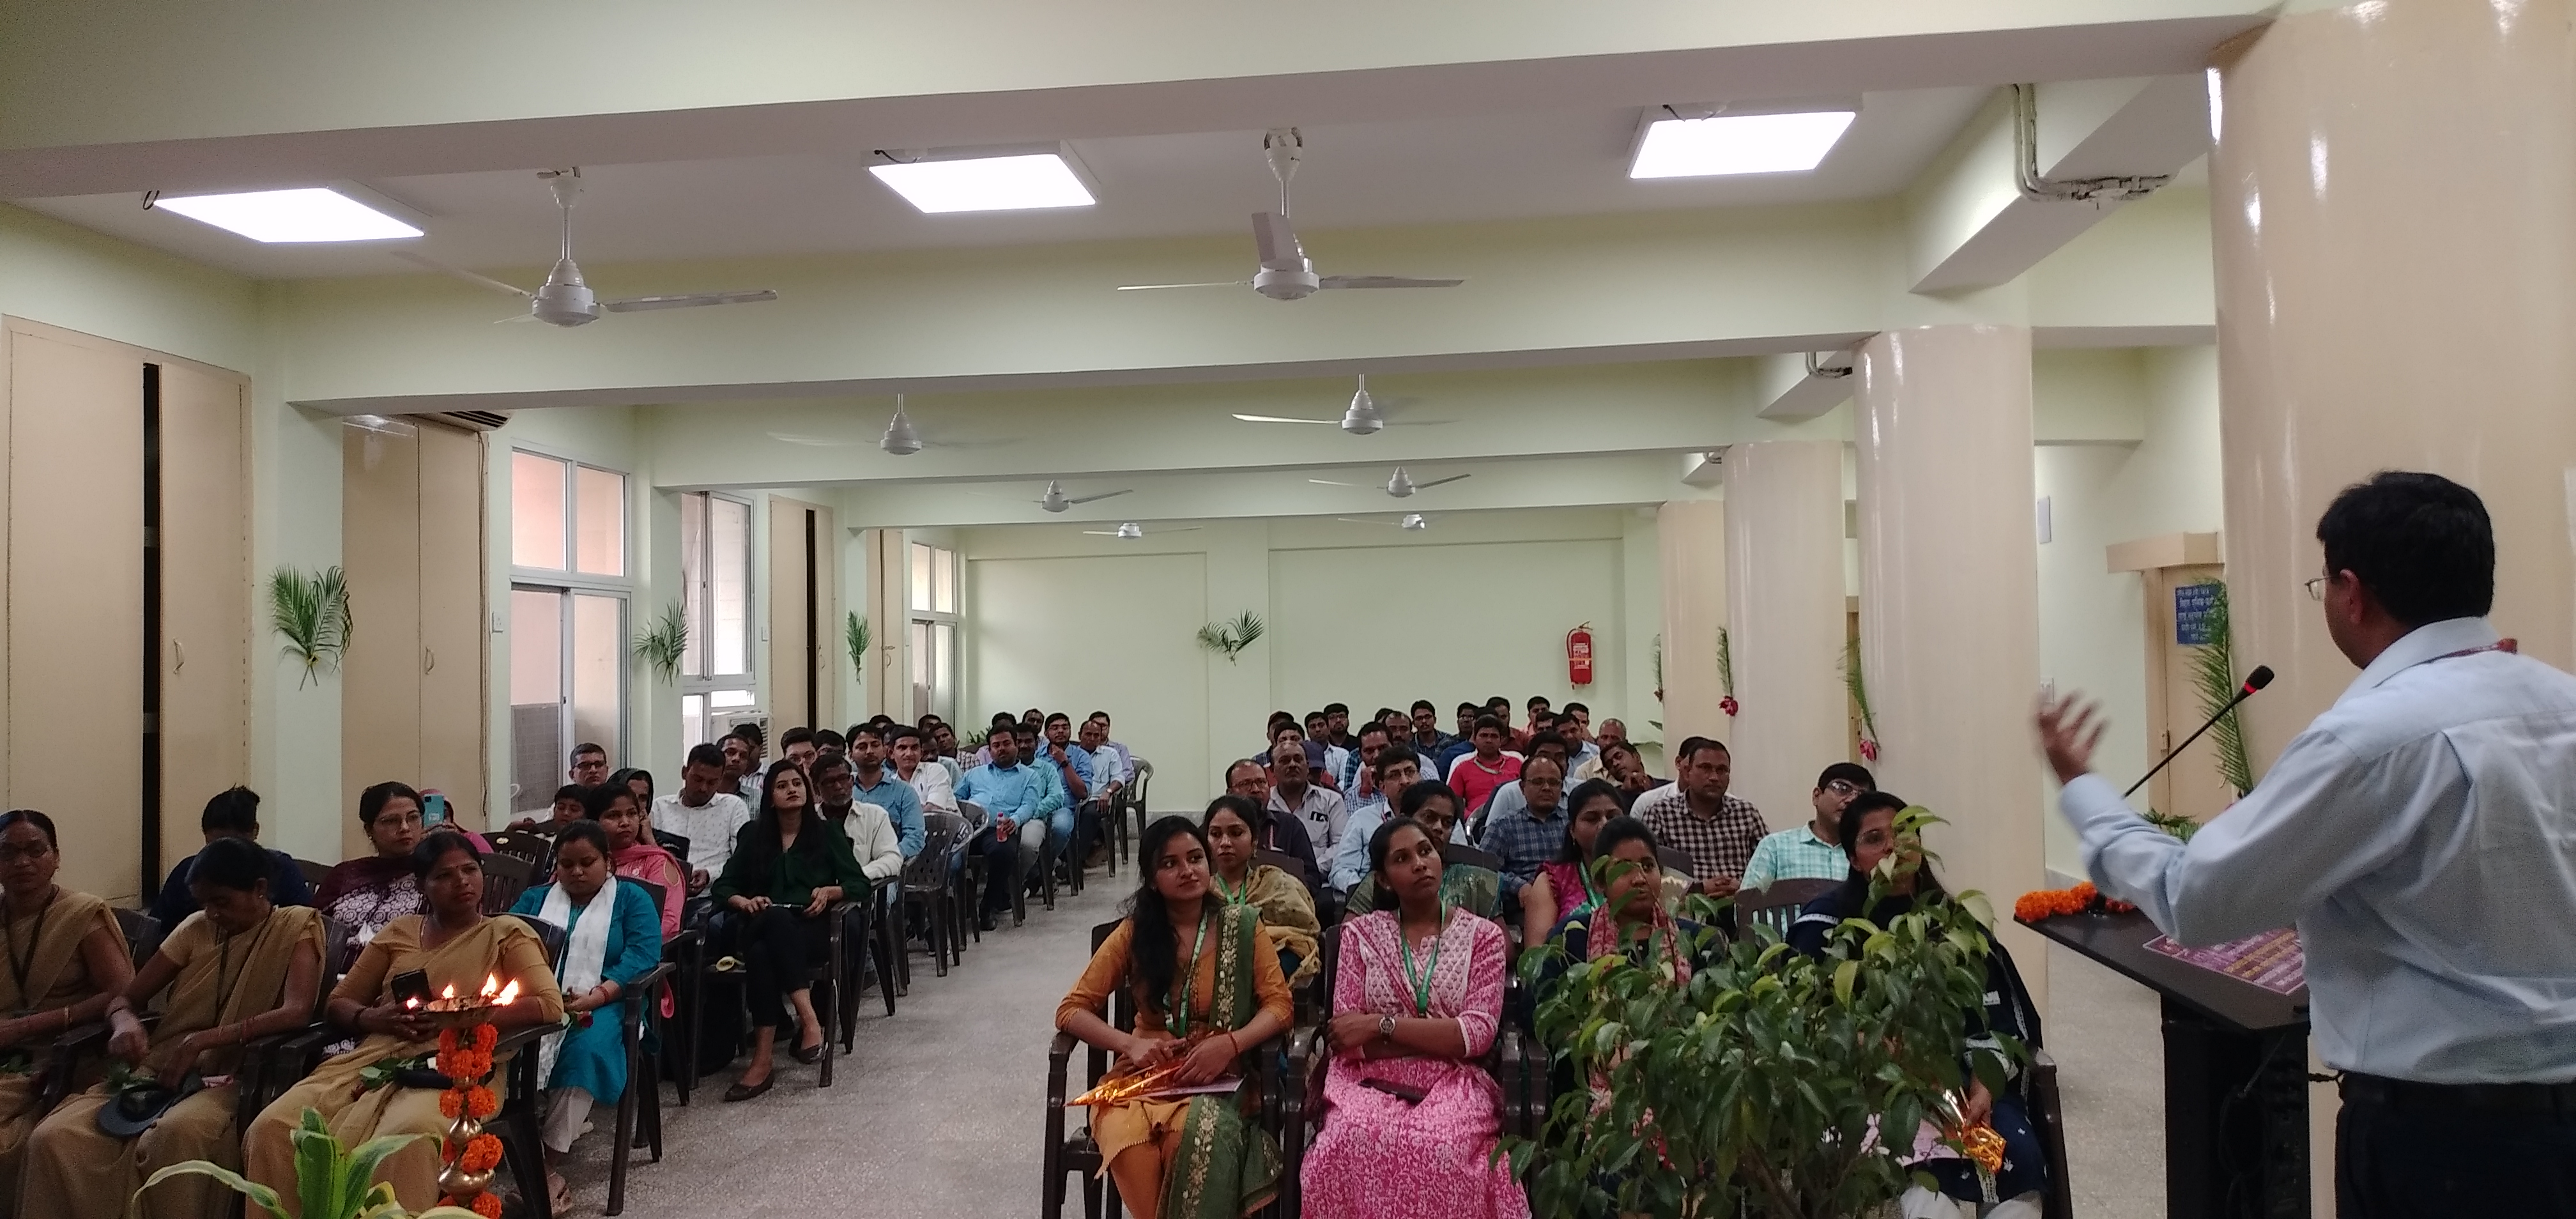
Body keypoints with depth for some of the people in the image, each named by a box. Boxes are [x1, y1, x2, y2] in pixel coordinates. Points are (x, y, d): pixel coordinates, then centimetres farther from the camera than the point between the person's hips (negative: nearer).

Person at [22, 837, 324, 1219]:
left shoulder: (297, 927, -1)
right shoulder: (196, 928, 14)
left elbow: (296, 1012, -16)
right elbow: (123, 999, 15)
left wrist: (206, 1039, -25)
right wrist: (126, 1024, -10)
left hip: (229, 1079, -5)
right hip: (157, 1072, 5)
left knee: (176, 1133, -38)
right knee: (52, 1139, -23)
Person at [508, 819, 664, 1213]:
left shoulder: (632, 898, 12)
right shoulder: (536, 898, 23)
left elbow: (643, 955, -4)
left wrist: (597, 996, -19)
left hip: (602, 1002, -2)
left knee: (586, 1046, -36)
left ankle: (550, 1166, -31)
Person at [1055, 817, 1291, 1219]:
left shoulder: (1241, 925, 2)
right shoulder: (1134, 931, 4)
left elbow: (1278, 1004, 0)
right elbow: (1071, 1009, 4)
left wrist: (1229, 1044, -19)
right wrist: (1129, 1043, -14)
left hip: (1220, 1076, -1)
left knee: (1201, 1131, -36)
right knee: (1131, 1144, -33)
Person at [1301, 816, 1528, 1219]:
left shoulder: (1482, 936, 8)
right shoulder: (1361, 933, 10)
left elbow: (1479, 1034, -5)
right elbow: (1347, 1040, 1)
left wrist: (1381, 1024, -11)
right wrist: (1441, 1038, -7)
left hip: (1452, 1082, 0)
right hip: (1372, 1080, 1)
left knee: (1441, 1147, -35)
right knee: (1355, 1143, -34)